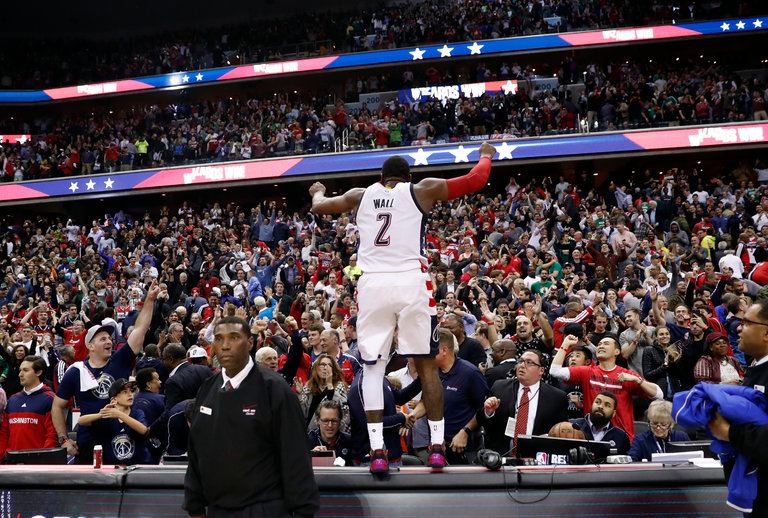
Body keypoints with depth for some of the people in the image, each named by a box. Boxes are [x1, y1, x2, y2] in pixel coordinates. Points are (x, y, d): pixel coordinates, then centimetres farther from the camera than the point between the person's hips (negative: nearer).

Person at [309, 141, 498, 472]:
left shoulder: (360, 195, 17)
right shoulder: (422, 190, 11)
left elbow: (318, 207, 33)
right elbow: (475, 180, 15)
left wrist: (318, 191, 56)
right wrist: (486, 155, 35)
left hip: (372, 283, 2)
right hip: (412, 282, -1)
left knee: (373, 367, 6)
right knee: (426, 364, 8)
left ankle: (377, 450, 0)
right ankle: (437, 447, 9)